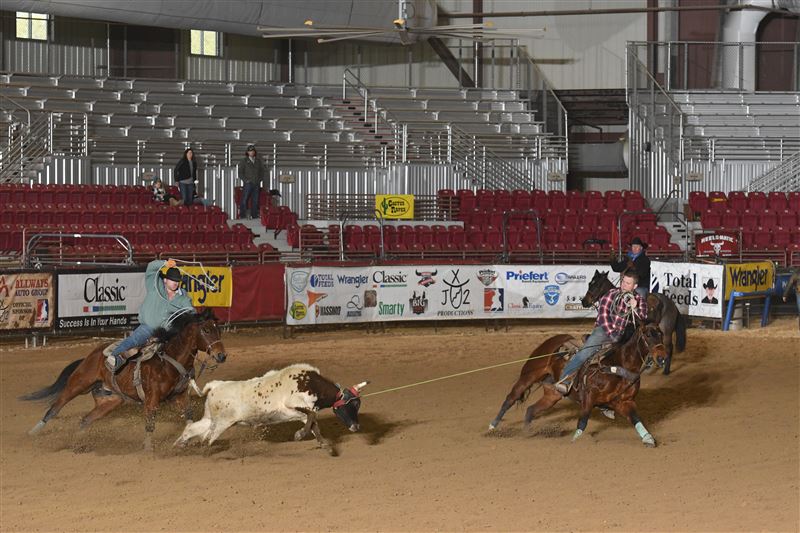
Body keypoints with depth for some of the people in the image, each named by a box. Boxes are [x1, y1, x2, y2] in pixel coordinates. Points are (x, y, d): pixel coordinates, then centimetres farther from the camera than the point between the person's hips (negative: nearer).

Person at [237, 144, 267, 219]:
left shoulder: (258, 161, 11)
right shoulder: (244, 161, 2)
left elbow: (264, 170, 19)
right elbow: (240, 173, -1)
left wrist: (260, 178, 8)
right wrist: (245, 180, -10)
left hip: (256, 184, 3)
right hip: (247, 184, -3)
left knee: (255, 201, 5)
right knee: (244, 200, -7)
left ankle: (254, 215, 9)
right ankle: (242, 215, -5)